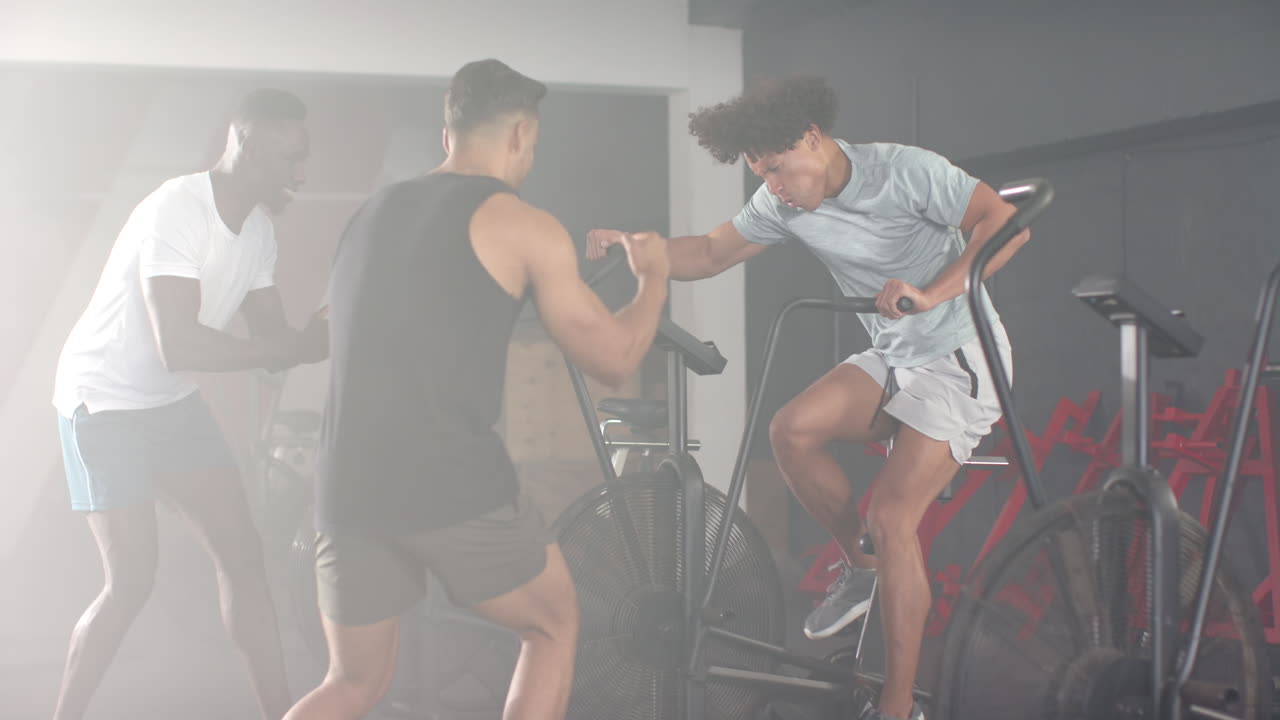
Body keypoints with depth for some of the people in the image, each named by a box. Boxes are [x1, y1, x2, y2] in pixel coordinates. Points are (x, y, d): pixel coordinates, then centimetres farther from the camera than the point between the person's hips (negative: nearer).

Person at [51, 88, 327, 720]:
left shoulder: (258, 228, -1)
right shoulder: (176, 210, -26)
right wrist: (297, 347, -32)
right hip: (103, 402, -7)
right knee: (131, 580, -10)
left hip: (173, 403, 8)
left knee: (242, 554, 2)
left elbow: (272, 334, 2)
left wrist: (330, 334, -18)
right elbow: (177, 345, -34)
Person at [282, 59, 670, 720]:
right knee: (554, 623, 20)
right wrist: (654, 275, 23)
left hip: (348, 488, 6)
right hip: (453, 484, -5)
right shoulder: (524, 226, -1)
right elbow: (615, 359, 4)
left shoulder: (372, 213, 18)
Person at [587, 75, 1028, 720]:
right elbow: (710, 253, 4)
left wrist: (933, 291, -39)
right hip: (892, 358, 6)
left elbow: (1006, 221, -26)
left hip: (959, 356, -6)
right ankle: (861, 566, 6)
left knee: (891, 516, -18)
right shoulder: (782, 204, -2)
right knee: (792, 429, -19)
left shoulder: (902, 170, -20)